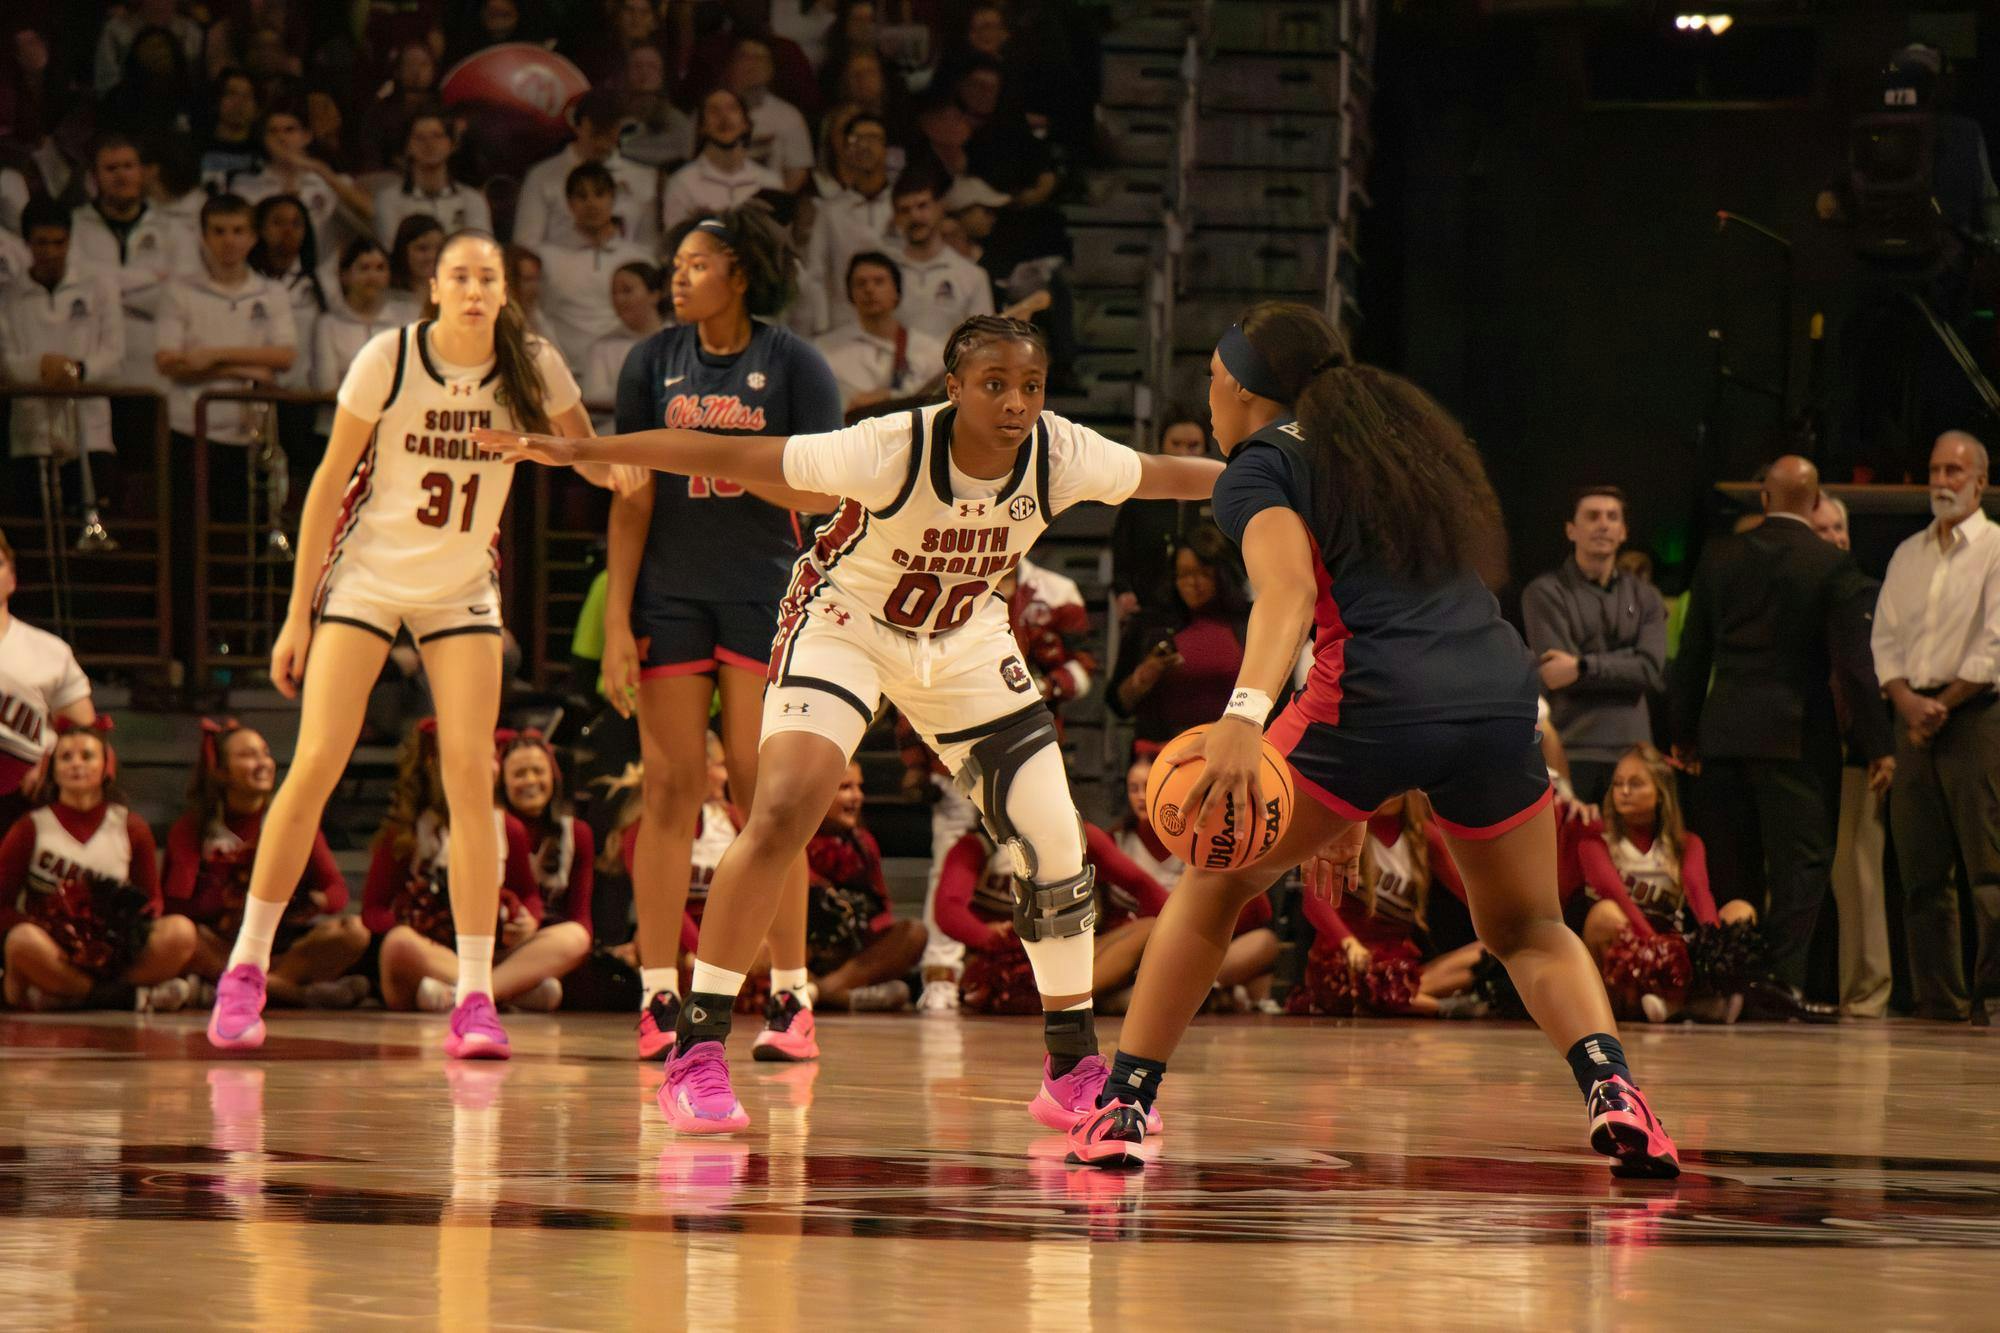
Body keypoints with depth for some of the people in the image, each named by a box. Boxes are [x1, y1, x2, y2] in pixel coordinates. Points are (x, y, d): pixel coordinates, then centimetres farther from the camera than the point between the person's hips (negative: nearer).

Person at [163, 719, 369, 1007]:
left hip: (283, 944, 2)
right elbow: (177, 904, -10)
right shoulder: (192, 828, 2)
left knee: (354, 932, -25)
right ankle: (293, 990, -37)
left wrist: (315, 902, -23)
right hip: (221, 945, -2)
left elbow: (337, 890, 1)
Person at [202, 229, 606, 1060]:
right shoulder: (390, 360, -15)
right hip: (367, 578, -2)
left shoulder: (533, 370, -9)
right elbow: (330, 482, -8)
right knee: (315, 765, -10)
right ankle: (246, 966, 4)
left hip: (463, 592, 2)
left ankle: (475, 1000, -8)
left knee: (470, 775, -10)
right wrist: (298, 612, -7)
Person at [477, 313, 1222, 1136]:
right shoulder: (892, 451, -32)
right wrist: (582, 450, -32)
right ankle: (696, 1056, -15)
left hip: (965, 641, 4)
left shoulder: (1062, 456, -21)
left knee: (1054, 843, -2)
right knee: (782, 815, -23)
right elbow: (729, 456, -30)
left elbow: (1167, 476, -3)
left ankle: (1074, 1067, 16)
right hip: (846, 622, -4)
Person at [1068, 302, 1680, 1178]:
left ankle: (1121, 1107, 12)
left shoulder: (1262, 464, 8)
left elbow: (1289, 588, -13)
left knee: (1215, 882, 17)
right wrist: (1353, 812, 36)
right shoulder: (1400, 439, 30)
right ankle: (1611, 1088, -3)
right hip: (1500, 694, 5)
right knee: (1527, 933, 24)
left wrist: (1244, 717, -30)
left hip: (1375, 705, -5)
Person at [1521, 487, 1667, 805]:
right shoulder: (1545, 593, 3)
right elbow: (1556, 675, -8)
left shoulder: (1644, 597, 14)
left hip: (1630, 751, 3)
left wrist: (1583, 666, -10)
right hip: (1570, 752, -3)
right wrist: (1626, 661, -5)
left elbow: (1653, 672, 0)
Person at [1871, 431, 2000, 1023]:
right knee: (1921, 868, 3)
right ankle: (1938, 998, 5)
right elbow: (1884, 640, 12)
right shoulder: (1908, 554, 17)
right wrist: (1909, 703, -5)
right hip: (1915, 718, 6)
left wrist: (1942, 706, -9)